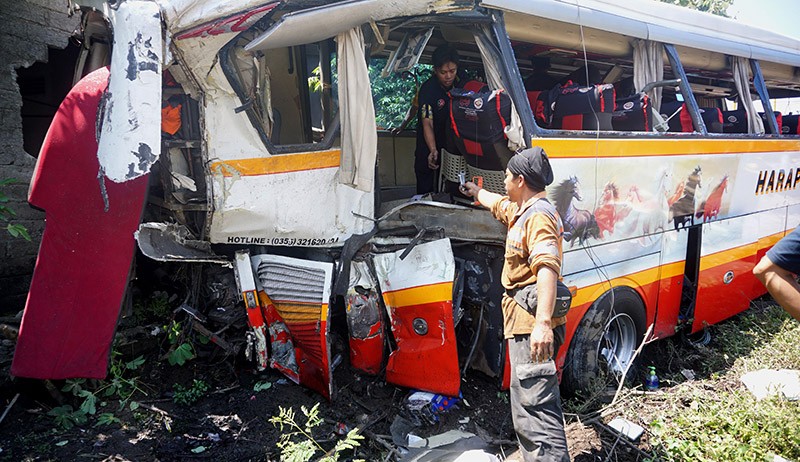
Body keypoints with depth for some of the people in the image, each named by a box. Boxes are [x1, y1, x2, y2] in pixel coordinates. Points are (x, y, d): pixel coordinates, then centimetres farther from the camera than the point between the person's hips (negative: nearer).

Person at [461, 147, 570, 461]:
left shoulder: (539, 215, -13)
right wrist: (476, 192, 61)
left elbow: (547, 268, -27)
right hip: (523, 322, 11)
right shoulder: (520, 211, 19)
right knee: (529, 404, 16)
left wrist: (543, 322, -36)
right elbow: (497, 204, 44)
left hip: (532, 327, -11)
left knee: (533, 406, -15)